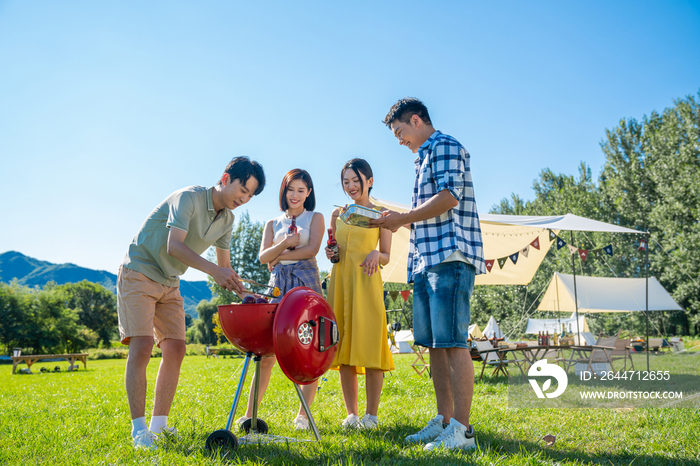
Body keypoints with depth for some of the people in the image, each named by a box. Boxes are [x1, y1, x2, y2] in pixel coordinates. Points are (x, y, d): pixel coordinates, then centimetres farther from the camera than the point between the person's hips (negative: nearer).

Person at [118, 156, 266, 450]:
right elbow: (174, 246, -30)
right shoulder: (189, 198, -19)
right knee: (141, 346, -16)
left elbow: (225, 266, 10)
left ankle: (159, 425, 7)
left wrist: (245, 294, -6)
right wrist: (213, 271, -40)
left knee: (175, 349, -1)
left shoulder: (227, 220, 5)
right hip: (139, 274, -8)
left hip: (170, 283, 8)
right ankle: (139, 428, -12)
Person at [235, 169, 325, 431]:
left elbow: (312, 250, -4)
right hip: (278, 285, 2)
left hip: (306, 283, -2)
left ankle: (303, 414, 1)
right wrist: (284, 243, -14)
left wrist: (278, 256, 1)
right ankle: (249, 414, 2)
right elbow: (263, 256, 5)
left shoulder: (315, 218, 13)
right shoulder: (273, 224, 20)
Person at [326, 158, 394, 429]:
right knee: (343, 348, 2)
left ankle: (371, 414, -1)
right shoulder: (338, 214, 17)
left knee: (369, 345, -8)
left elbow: (386, 257, 6)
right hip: (339, 280, 4)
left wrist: (376, 254, -15)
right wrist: (330, 253, 2)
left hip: (367, 281, -4)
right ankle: (351, 414, 9)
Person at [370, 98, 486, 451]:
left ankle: (461, 430, -10)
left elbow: (450, 196, -15)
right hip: (426, 259, 10)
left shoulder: (445, 146, -1)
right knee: (435, 342, 8)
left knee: (452, 341, -12)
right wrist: (398, 220, 16)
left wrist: (402, 218, -9)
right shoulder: (424, 158, 28)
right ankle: (444, 420, 13)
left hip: (450, 255, -10)